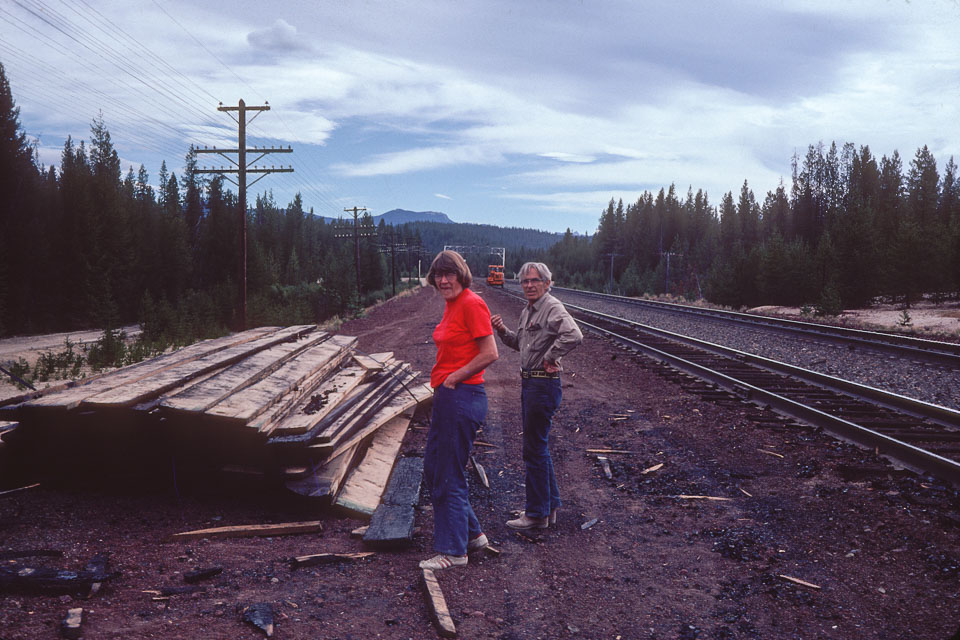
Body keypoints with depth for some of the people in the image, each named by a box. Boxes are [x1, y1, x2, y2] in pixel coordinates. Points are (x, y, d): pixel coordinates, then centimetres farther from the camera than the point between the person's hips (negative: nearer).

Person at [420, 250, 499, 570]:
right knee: (432, 470, 17)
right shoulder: (452, 306, 14)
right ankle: (472, 533, 28)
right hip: (446, 399, 10)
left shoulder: (471, 304, -14)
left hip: (462, 397, -10)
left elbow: (490, 354, -19)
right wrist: (441, 387, 12)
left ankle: (453, 551, 12)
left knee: (449, 476, -1)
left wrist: (454, 378, -14)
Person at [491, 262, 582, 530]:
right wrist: (503, 331, 9)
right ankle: (550, 507, 28)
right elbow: (520, 343, 27)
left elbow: (574, 336, -32)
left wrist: (550, 357, -22)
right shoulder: (527, 311, 14)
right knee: (539, 447, 17)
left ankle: (537, 514, 6)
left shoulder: (553, 308, -15)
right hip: (529, 382, 10)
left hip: (544, 384, -10)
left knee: (534, 450, -4)